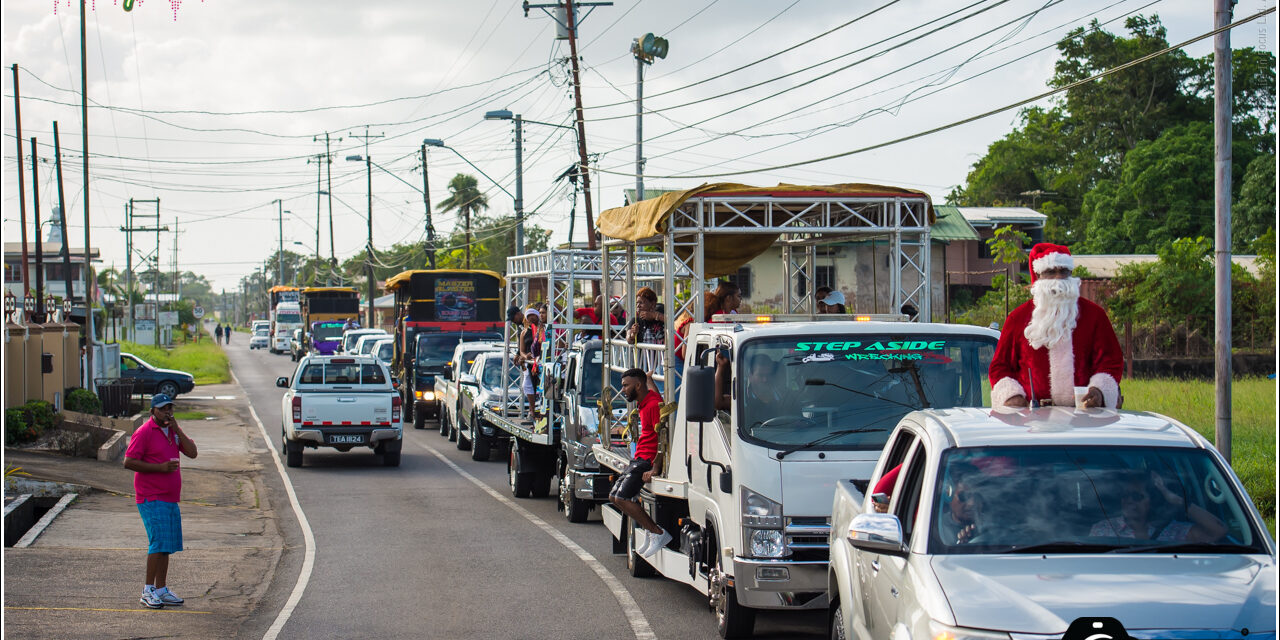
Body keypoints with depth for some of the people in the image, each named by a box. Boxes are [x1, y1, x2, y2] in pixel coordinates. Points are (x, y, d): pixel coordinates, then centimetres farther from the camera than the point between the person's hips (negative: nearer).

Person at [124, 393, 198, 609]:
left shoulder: (173, 430, 15)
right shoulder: (144, 432, -8)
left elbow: (192, 452, 5)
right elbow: (129, 462, -13)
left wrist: (177, 429, -4)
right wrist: (160, 467, -18)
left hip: (171, 498, 8)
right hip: (152, 499, -8)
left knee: (168, 545, 9)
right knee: (159, 542, -14)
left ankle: (161, 589, 15)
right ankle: (148, 591, -9)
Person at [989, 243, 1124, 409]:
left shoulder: (1094, 314, 14)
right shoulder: (1018, 317, 15)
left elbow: (1111, 362, 12)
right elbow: (1000, 366, 17)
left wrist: (1098, 391, -8)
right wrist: (1011, 396, -3)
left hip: (1083, 412, -1)